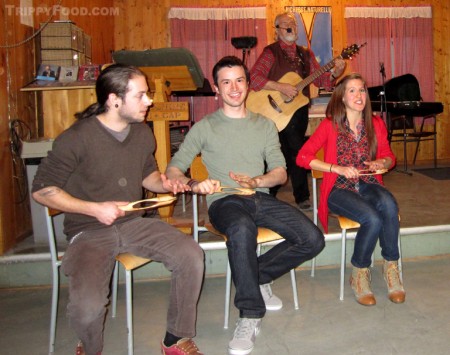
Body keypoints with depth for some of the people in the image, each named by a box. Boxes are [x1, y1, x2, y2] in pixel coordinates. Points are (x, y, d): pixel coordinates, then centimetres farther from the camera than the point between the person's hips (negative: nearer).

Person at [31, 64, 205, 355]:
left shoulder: (142, 133, 6)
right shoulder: (77, 138, -14)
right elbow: (42, 190, -9)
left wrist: (164, 184, -1)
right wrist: (94, 208, -18)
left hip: (135, 223, 5)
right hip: (89, 232, -5)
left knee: (191, 256, -18)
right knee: (87, 304, -29)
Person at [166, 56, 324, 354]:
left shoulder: (265, 125, 18)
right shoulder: (205, 127, 8)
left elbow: (281, 172, 9)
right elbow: (173, 169, 1)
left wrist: (257, 181, -13)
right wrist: (194, 184, -22)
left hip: (261, 198, 4)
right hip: (224, 201, -4)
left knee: (313, 240, -17)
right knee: (242, 229, -40)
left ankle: (259, 277, 6)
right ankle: (250, 316, -24)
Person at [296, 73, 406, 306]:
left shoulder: (376, 124, 8)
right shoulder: (330, 125, -3)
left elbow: (389, 157, 19)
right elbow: (302, 157, -7)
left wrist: (382, 163, -6)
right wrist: (338, 168, -16)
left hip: (368, 185, 3)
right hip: (339, 189, -3)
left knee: (388, 205, -33)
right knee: (372, 219, -32)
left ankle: (391, 266, -15)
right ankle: (359, 274, -8)